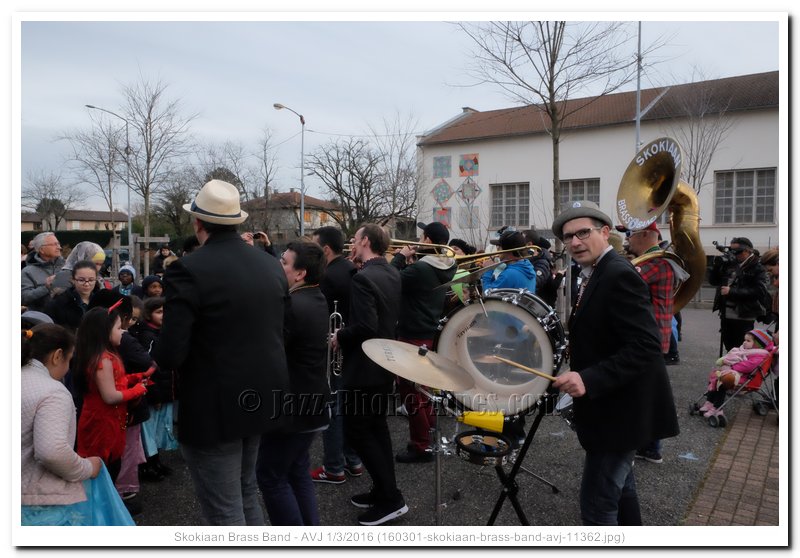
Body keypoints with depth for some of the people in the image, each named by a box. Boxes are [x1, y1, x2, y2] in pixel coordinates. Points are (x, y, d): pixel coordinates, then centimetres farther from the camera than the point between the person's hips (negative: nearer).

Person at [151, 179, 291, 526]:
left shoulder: (189, 270, -18)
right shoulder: (271, 265, 1)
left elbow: (169, 355, -21)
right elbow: (280, 331, 6)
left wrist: (157, 353, 1)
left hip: (213, 409, -7)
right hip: (262, 401, 7)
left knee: (223, 511, 8)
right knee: (246, 493, 25)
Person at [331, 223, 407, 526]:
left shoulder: (363, 277, -22)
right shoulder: (392, 273, 7)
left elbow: (366, 326, -28)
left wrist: (341, 336, -12)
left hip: (364, 365, -9)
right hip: (386, 361, 9)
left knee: (357, 431, 1)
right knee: (377, 427, 17)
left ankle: (391, 498, 5)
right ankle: (384, 491, 27)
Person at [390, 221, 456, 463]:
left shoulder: (420, 268, -26)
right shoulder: (445, 268, 3)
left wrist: (401, 257, -9)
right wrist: (409, 258, 0)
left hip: (414, 336, -9)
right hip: (431, 333, 9)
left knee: (410, 389, 2)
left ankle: (421, 446, 8)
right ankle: (430, 433, 36)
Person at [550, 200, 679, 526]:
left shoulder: (619, 275, -22)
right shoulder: (595, 275, 9)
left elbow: (645, 346, -29)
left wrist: (588, 379, -35)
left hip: (619, 408, -11)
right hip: (610, 403, 11)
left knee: (597, 502, -5)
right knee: (618, 487, 26)